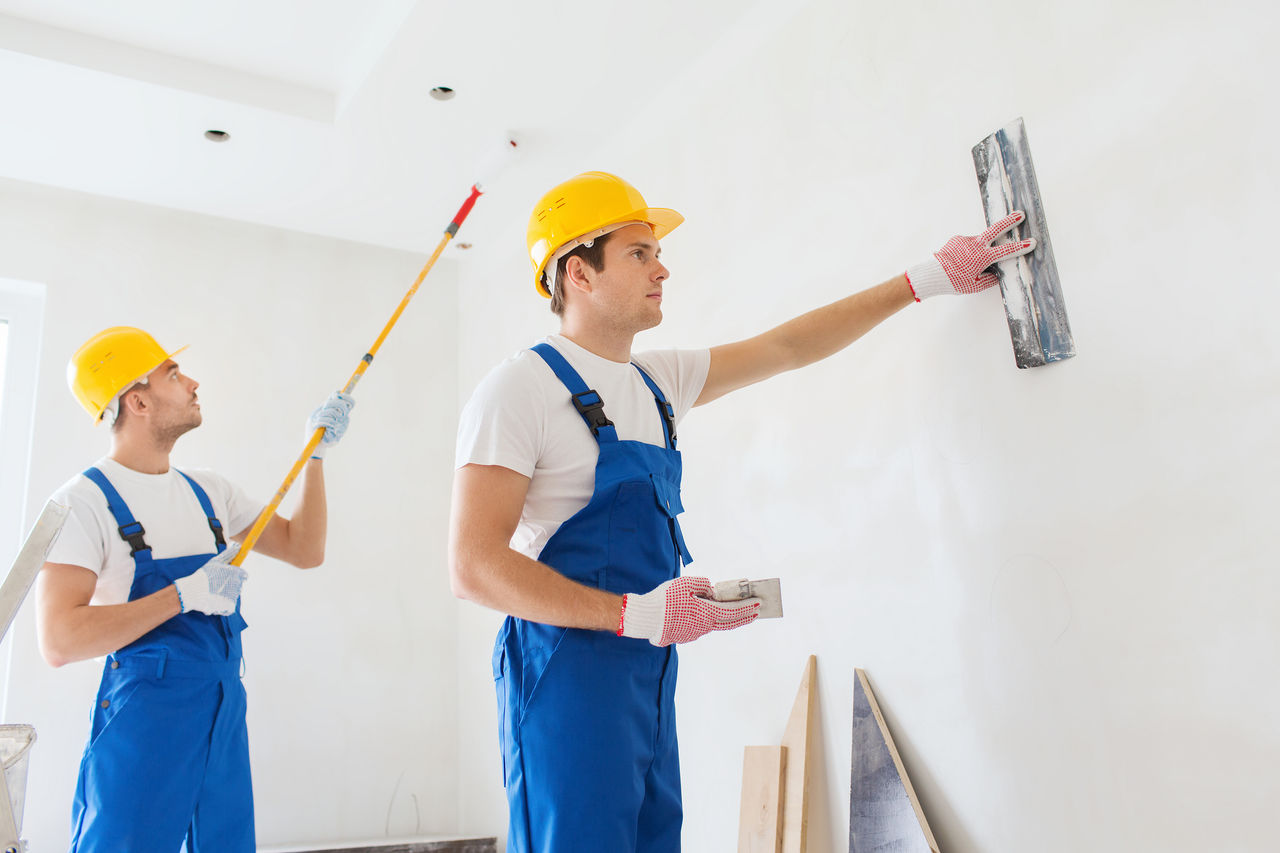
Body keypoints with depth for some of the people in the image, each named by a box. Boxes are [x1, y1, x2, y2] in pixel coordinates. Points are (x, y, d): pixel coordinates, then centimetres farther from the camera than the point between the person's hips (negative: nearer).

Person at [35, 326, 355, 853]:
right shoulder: (85, 501, -10)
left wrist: (315, 454, 5)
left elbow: (304, 550, 11)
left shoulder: (207, 492, 11)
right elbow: (59, 641, -18)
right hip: (143, 719, -6)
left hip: (225, 714, 7)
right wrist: (185, 594, -21)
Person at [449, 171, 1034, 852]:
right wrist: (633, 613, -23)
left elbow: (789, 347, 18)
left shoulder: (656, 380, 13)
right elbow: (473, 567, -16)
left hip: (650, 670, 8)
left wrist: (924, 279, 18)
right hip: (570, 673, -7)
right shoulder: (519, 388, -10)